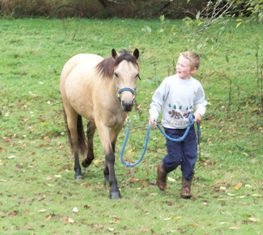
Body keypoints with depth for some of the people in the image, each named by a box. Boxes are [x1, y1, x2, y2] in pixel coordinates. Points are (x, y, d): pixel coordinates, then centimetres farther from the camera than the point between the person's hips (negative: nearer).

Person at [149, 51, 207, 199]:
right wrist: (153, 115, -15)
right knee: (175, 158, -1)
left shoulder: (195, 86, -6)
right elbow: (157, 99, -4)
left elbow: (201, 102, 6)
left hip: (188, 127, 2)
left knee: (191, 156, 2)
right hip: (171, 127, -2)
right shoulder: (169, 82, -11)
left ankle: (187, 185, 16)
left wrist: (199, 112, -13)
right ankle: (162, 170, 32)